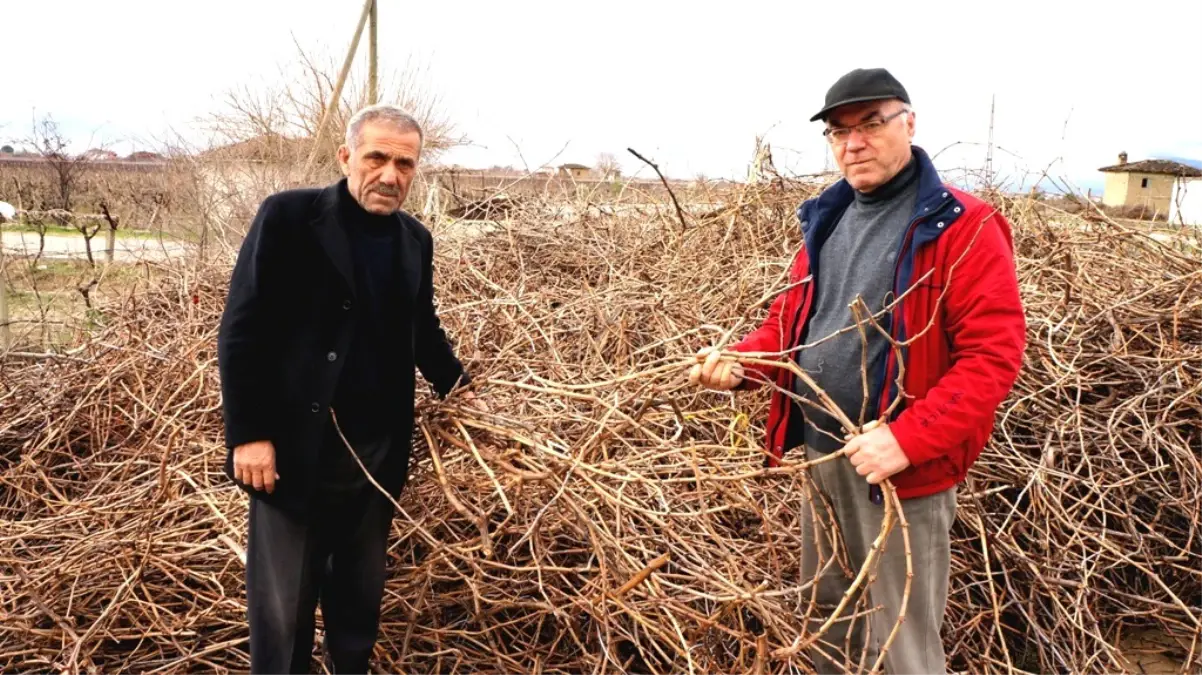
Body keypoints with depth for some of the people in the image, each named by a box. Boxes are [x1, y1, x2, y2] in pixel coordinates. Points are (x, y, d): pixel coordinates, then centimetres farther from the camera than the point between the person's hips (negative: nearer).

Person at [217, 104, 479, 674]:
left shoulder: (415, 239, 7)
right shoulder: (288, 217, -10)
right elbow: (241, 330, -12)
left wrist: (457, 387, 12)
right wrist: (249, 434, -15)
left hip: (379, 453, 5)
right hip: (296, 449, -5)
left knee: (360, 596, 18)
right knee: (282, 605, 7)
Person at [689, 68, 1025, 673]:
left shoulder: (964, 227, -14)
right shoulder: (826, 219, 10)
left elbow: (994, 354, -20)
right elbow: (789, 319, 15)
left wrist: (908, 439, -29)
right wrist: (739, 363, -6)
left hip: (904, 468, -7)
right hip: (819, 455, 7)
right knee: (826, 616, 23)